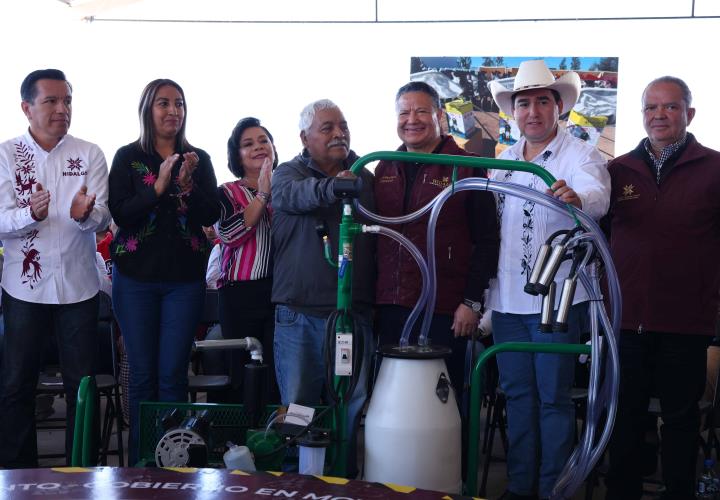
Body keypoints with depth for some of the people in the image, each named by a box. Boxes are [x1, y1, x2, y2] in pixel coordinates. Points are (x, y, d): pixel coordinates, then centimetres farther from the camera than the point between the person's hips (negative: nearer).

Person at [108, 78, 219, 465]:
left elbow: (211, 216, 1)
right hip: (136, 277, -1)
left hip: (185, 279, 1)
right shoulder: (128, 157, 3)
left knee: (173, 375, -1)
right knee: (142, 374, 3)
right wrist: (159, 186, -18)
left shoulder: (199, 159, 8)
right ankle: (139, 459, 12)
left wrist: (187, 184, -15)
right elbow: (120, 214, -7)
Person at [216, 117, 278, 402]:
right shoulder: (227, 193, 9)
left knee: (279, 378, -4)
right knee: (243, 376, 3)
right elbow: (229, 234, -10)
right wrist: (263, 194, -9)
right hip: (241, 293, -1)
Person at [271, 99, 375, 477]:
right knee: (297, 404, 4)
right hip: (300, 314, -2)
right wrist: (329, 186, -43)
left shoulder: (364, 178, 13)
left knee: (350, 405, 9)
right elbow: (295, 195, -21)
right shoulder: (289, 173, 4)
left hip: (354, 313, 3)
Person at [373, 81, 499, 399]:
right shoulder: (384, 169, 13)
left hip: (445, 311, -4)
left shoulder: (466, 168, -2)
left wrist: (472, 301, -9)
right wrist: (373, 296, 11)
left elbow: (486, 241, -4)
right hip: (390, 307, 5)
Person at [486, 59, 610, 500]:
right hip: (507, 298, 6)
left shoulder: (580, 155, -7)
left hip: (557, 298, -6)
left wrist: (576, 197, -50)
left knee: (554, 397, 0)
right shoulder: (503, 160, 12)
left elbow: (598, 197, -27)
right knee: (517, 393, 13)